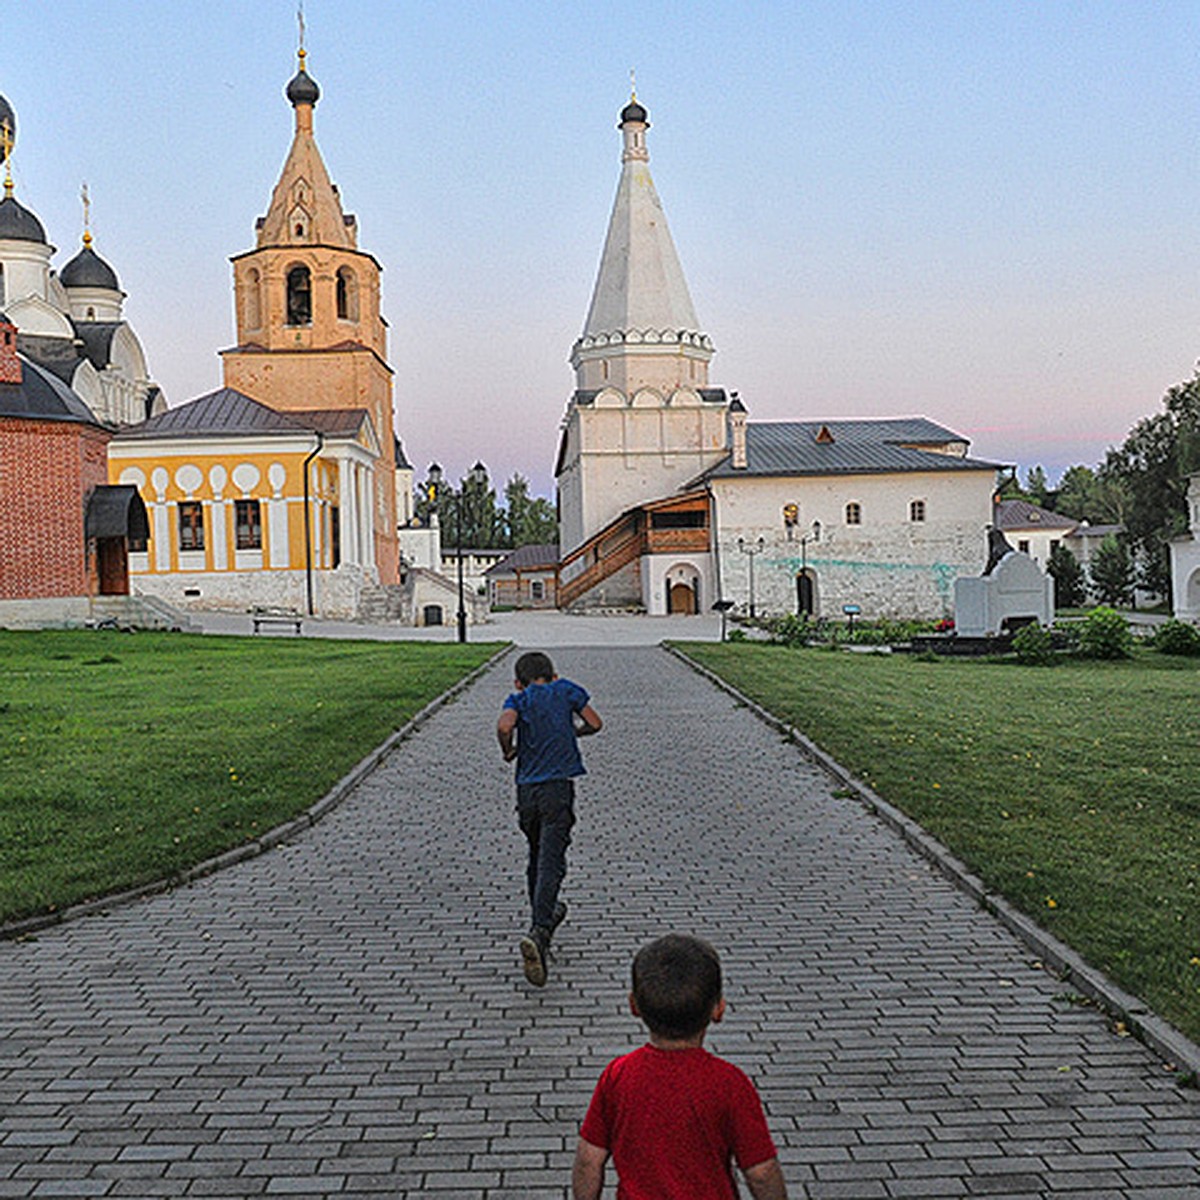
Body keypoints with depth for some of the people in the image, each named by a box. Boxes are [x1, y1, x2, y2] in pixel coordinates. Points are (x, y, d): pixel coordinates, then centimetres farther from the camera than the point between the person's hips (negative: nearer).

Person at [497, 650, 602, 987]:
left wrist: (509, 752, 3)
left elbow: (504, 725, -15)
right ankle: (538, 933, -28)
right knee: (551, 862, -11)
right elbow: (594, 724, 10)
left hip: (526, 789, 2)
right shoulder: (567, 690, 9)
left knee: (537, 856, 22)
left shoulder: (519, 699, 6)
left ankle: (546, 913, 39)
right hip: (559, 786, -2)